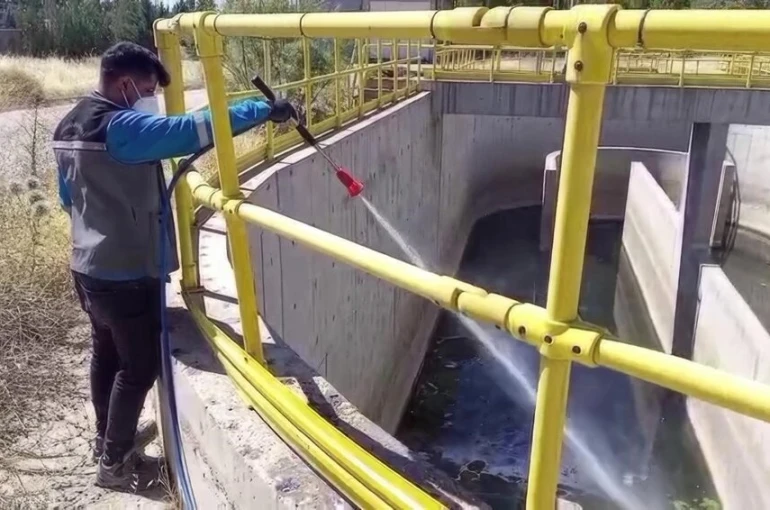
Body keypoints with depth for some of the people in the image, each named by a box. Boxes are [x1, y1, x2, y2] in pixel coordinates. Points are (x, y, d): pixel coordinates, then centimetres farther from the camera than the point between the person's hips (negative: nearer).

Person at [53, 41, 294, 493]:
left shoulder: (70, 126, 9)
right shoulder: (121, 127, -22)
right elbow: (192, 130, -32)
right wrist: (264, 110, -28)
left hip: (90, 266, 10)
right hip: (126, 274, -10)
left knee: (107, 355, 23)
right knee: (140, 366, 6)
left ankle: (107, 439, 41)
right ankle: (115, 463, 20)